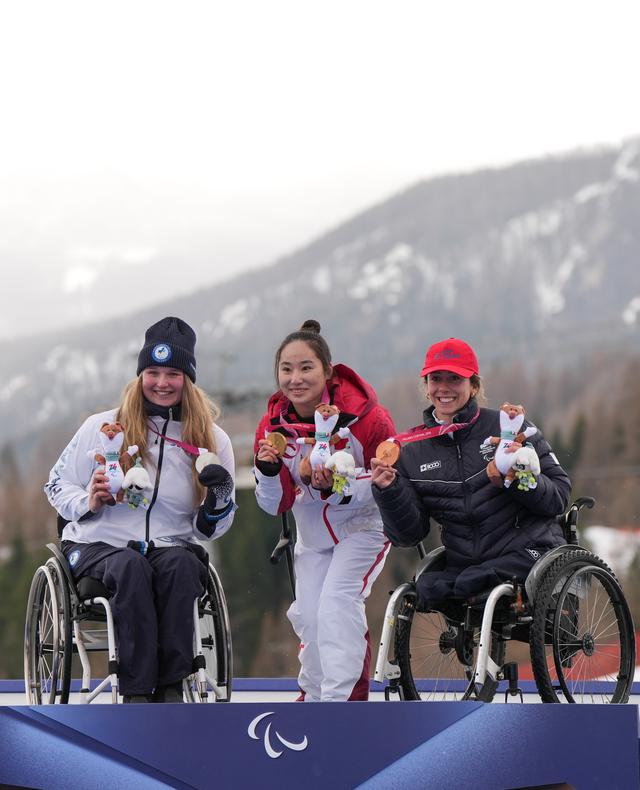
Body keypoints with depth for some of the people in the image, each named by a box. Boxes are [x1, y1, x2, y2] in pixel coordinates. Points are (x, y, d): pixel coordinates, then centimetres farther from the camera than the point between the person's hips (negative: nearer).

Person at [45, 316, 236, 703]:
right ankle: (136, 691, -35)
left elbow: (210, 529, 11)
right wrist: (88, 501, -12)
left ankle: (171, 686, -31)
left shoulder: (213, 440, 7)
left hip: (173, 548, 2)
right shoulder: (103, 427, 3)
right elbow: (57, 485, 9)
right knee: (131, 567, -36)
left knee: (182, 565, -34)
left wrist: (219, 499, -11)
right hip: (98, 545, -1)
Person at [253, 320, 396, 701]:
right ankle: (314, 694, 32)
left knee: (337, 603, -22)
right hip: (313, 533, 5)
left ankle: (343, 698, -19)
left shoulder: (366, 417, -25)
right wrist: (269, 471, -29)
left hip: (363, 526, -5)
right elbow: (278, 503, -6)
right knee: (309, 615, 7)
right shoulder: (273, 425, -11)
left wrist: (338, 486, -34)